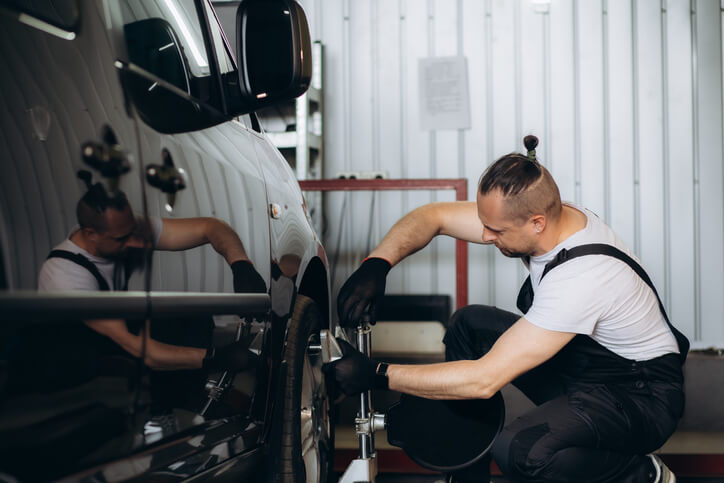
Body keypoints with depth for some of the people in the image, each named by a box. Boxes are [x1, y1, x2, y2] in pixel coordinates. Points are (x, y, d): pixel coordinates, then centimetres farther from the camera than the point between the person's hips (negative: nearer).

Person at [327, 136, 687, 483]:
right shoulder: (530, 214, -11)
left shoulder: (581, 278, -35)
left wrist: (376, 375, -29)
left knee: (518, 452, -32)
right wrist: (374, 266, -19)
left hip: (641, 395, -8)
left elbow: (485, 379, -34)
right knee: (469, 324, -2)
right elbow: (432, 216, -1)